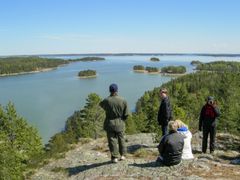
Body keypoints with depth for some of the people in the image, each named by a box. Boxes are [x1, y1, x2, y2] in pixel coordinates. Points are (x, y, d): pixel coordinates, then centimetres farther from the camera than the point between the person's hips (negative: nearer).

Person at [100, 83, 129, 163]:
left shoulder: (106, 100, -15)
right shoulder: (123, 100, -8)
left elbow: (101, 105, 8)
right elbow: (126, 114, -4)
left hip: (110, 123, -2)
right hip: (120, 124, 2)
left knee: (112, 140, 6)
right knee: (121, 139, 18)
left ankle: (114, 157, 10)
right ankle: (122, 155, 23)